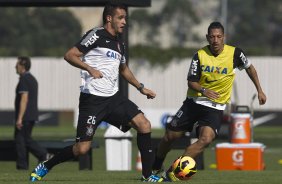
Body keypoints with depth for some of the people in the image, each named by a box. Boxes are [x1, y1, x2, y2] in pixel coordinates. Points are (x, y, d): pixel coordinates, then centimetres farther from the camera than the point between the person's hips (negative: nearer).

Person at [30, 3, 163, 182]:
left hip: (114, 97, 7)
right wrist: (89, 68, -26)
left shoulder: (119, 42, 17)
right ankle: (44, 167, 13)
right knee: (82, 148, -10)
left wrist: (141, 88, 32)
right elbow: (70, 55, -13)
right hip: (93, 99, -7)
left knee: (144, 124, -9)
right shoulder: (97, 35, -7)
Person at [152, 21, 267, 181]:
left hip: (215, 107, -2)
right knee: (171, 135, 3)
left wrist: (260, 90, 13)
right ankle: (155, 168, 31)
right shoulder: (200, 55, -7)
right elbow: (191, 82, -7)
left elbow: (250, 68, 11)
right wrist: (203, 90, -28)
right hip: (194, 102, 2)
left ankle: (172, 173, -20)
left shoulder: (234, 53, -8)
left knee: (206, 139, -27)